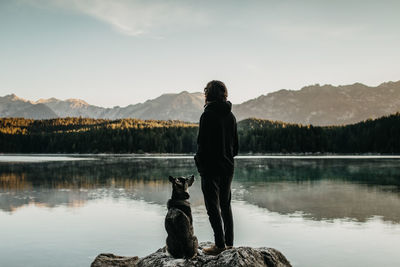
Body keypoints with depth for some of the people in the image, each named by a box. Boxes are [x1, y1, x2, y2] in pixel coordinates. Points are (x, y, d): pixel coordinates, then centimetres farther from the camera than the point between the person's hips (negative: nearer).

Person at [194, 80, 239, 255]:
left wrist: (200, 164, -5)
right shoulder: (231, 116, 7)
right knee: (225, 204, 15)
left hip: (211, 167, -7)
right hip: (228, 166, 7)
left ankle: (220, 244, 1)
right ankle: (229, 243, 19)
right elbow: (235, 143, 12)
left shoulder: (208, 115, -14)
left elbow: (202, 142, -15)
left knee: (213, 206, 0)